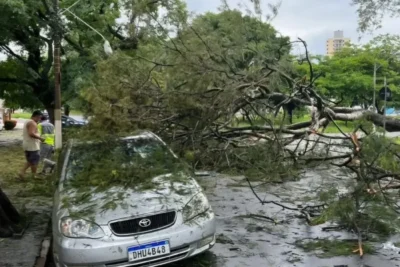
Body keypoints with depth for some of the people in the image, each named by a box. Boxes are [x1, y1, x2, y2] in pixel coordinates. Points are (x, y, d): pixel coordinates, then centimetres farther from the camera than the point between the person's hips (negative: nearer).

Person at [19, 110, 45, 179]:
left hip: (27, 145, 10)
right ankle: (34, 176, 9)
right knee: (34, 161, 1)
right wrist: (40, 138, -21)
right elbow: (31, 134, -30)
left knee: (30, 161, 19)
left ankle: (22, 172, 9)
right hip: (32, 146, -10)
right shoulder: (32, 123, -17)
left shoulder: (27, 122, 16)